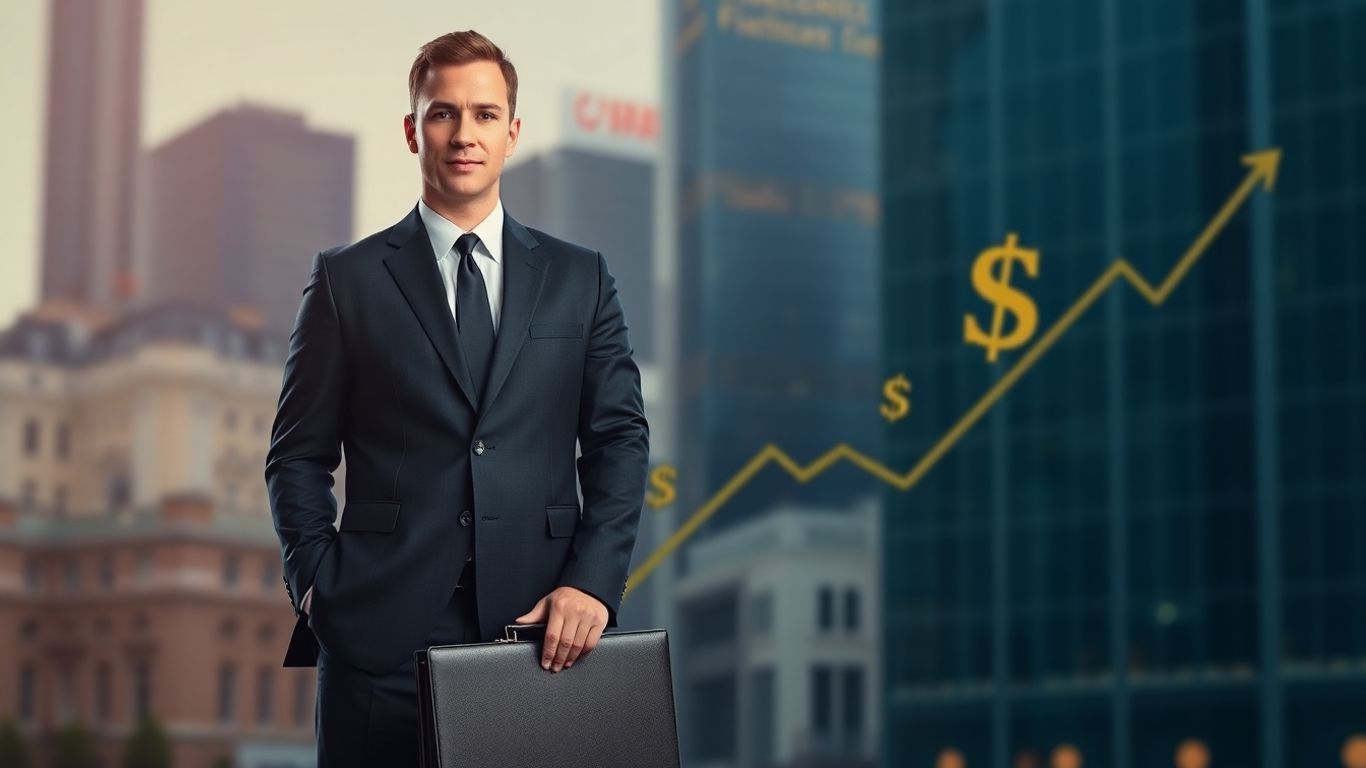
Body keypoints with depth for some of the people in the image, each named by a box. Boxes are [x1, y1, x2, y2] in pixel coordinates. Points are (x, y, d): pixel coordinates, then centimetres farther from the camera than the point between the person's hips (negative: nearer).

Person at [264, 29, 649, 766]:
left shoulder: (580, 278, 11)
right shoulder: (347, 279, 6)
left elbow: (619, 441, 6)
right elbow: (299, 455, 7)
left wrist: (592, 582, -7)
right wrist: (318, 587, -5)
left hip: (540, 631, 1)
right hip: (384, 635, -1)